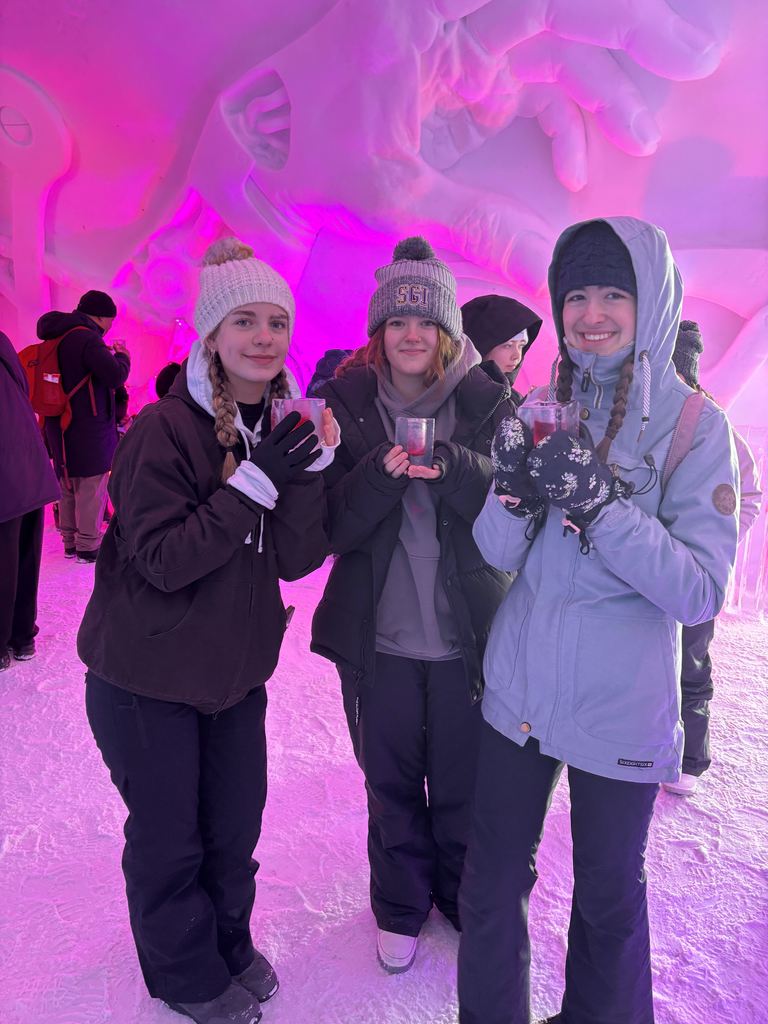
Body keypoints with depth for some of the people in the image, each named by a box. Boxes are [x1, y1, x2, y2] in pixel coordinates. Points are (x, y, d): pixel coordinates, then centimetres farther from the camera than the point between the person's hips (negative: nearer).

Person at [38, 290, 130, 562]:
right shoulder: (87, 338, -16)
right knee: (91, 487, -3)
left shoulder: (57, 338, 13)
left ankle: (70, 542, 24)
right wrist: (122, 355, -3)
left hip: (60, 426, 9)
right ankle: (88, 546, 0)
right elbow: (116, 376, -23)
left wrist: (107, 354, 14)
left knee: (68, 485, 15)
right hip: (89, 428, -9)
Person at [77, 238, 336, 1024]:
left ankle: (228, 947, 45)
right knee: (168, 834, 12)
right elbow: (163, 559, -25)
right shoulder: (164, 429, -19)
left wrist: (312, 469, -24)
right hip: (146, 677, -5)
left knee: (237, 824, 19)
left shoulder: (281, 428, -1)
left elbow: (295, 559, -9)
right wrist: (255, 481, -30)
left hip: (234, 668, 6)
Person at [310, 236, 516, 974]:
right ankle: (401, 906, 41)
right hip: (379, 635, 1)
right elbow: (334, 525, -7)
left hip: (467, 634, 0)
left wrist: (453, 467, -28)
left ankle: (465, 900, 42)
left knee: (463, 783, 14)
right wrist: (381, 474, -26)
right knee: (391, 783, 16)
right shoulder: (348, 403, -2)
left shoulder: (487, 402, -2)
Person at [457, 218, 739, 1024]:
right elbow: (497, 554, -1)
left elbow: (701, 592, -17)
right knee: (492, 878, 16)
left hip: (621, 708, -3)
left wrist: (596, 502, -29)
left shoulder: (694, 426, -9)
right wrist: (516, 491, -21)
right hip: (518, 691, 3)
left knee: (608, 894, 17)